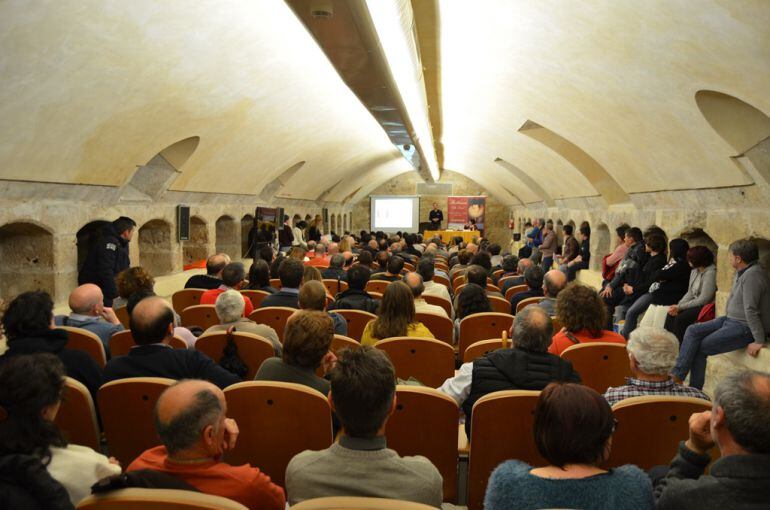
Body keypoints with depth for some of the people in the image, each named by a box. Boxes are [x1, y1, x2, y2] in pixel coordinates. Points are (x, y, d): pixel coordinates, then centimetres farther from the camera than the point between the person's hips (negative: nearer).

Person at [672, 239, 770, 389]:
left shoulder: (752, 275, -23)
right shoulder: (741, 272, 10)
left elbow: (751, 310, -25)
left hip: (745, 328, -10)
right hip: (730, 319, 10)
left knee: (700, 348, -11)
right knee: (693, 331, -3)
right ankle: (676, 375, -7)